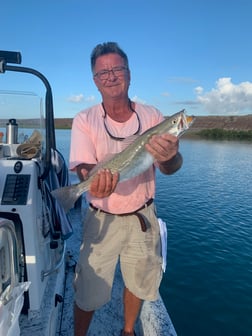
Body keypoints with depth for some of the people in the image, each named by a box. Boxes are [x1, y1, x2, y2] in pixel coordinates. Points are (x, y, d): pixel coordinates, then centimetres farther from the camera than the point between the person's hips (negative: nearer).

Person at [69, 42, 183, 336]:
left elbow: (170, 168, -11)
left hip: (143, 216, 3)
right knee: (88, 291, 9)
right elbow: (83, 166, -18)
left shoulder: (151, 116, -5)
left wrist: (170, 156, -36)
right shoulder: (84, 120, -8)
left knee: (139, 282, 20)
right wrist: (94, 182, -42)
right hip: (102, 219, -2)